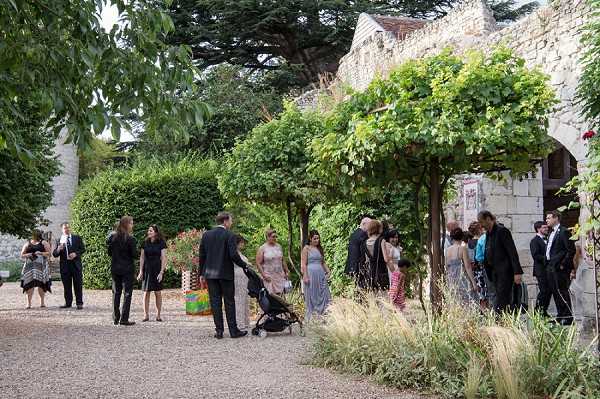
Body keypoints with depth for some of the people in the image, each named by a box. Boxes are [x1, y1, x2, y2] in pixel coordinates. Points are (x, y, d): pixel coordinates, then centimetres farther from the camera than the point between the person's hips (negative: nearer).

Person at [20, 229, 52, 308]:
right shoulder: (27, 244, 16)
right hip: (30, 266, 1)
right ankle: (29, 303, -6)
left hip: (41, 266, -1)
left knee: (41, 284, -4)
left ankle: (42, 302, 6)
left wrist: (41, 253, -14)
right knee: (30, 284, -7)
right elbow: (22, 255, 16)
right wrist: (27, 255, -5)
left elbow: (48, 253, 2)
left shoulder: (44, 243, 11)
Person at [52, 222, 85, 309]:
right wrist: (58, 250, -16)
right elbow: (54, 254, 5)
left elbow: (83, 249, 5)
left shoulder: (77, 238, 8)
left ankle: (79, 303, 2)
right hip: (65, 265, 1)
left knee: (78, 285, -1)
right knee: (67, 286, 5)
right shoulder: (59, 240, 9)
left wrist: (76, 254, -12)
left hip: (76, 265, -1)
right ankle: (68, 302, 14)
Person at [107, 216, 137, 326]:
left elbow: (109, 253, 8)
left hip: (115, 268, 5)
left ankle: (115, 318, 15)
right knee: (127, 293, 1)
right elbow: (135, 255, -13)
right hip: (127, 269, -5)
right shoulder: (130, 239, -14)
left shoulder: (113, 238, 2)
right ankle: (124, 319, -2)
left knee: (116, 293, 12)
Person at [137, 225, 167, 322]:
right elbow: (142, 257, 9)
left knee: (157, 292, 2)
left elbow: (164, 258, -6)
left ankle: (158, 315, 10)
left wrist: (161, 272, -13)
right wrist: (141, 272, 3)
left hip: (157, 269, -3)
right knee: (146, 292, 1)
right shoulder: (145, 243, 7)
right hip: (147, 269, 3)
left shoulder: (161, 243, -3)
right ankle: (146, 315, 5)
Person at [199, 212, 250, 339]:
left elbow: (201, 256, 7)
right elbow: (233, 255, -15)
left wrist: (201, 273, 13)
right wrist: (244, 265, 0)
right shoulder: (230, 235, -8)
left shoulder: (206, 235, 6)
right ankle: (233, 330, 6)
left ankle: (219, 331, 4)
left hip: (210, 274, 4)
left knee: (215, 302, 5)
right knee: (229, 301, 4)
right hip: (226, 273, -4)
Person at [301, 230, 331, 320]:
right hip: (311, 273, -5)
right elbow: (303, 264, -6)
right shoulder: (306, 248, -1)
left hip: (321, 274, 5)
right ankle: (310, 318, 8)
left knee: (323, 295, -1)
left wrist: (328, 271, 6)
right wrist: (305, 276, -13)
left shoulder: (320, 249, 15)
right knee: (311, 296, 1)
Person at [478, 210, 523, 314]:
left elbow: (513, 252, -15)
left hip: (505, 272, -8)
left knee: (500, 303, -12)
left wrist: (517, 272, -20)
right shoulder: (488, 234, 15)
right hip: (495, 272, 8)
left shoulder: (502, 231, -10)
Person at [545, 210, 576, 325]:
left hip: (560, 268, -9)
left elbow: (571, 250, -15)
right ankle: (560, 316, 19)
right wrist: (548, 264, 13)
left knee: (562, 293, -8)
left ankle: (568, 318, -3)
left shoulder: (564, 232, -10)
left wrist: (563, 264, -16)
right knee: (555, 293, 12)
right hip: (551, 268, 9)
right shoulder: (551, 234, 19)